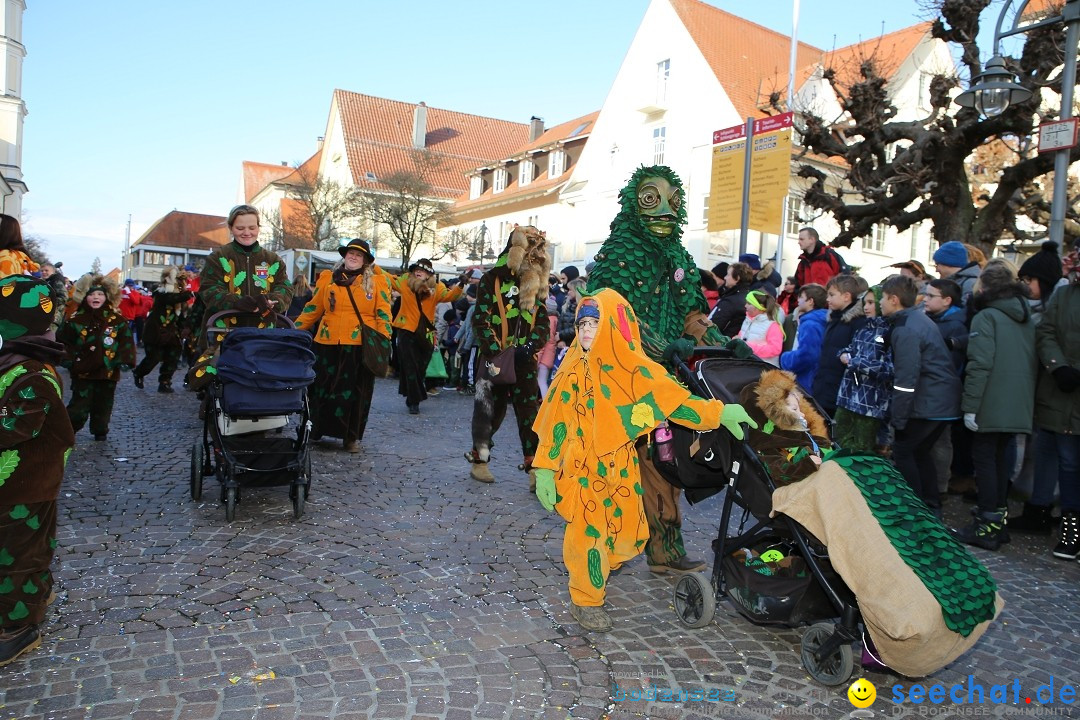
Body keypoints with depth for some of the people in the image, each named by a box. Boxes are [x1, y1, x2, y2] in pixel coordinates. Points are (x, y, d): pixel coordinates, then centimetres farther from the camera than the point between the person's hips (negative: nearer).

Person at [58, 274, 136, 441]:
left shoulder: (117, 320, 2)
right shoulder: (76, 319, 0)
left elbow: (127, 340, 4)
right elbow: (63, 341, 3)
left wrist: (125, 359, -7)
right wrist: (70, 360, -5)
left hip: (108, 370, 2)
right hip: (83, 370, -1)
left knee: (103, 404, 11)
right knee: (80, 404, -1)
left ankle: (100, 431, 27)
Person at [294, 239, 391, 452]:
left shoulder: (376, 282, 5)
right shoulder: (327, 278, 10)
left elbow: (383, 314, 2)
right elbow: (313, 308, 14)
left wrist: (383, 341, -6)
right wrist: (294, 331, 11)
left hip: (360, 346, -2)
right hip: (328, 344, 2)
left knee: (356, 393, 5)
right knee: (323, 389, 10)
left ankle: (351, 437, 17)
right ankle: (315, 431, 24)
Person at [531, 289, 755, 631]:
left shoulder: (635, 369, -3)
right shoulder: (574, 371, -8)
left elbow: (672, 397, 0)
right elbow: (554, 422, -7)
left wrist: (719, 413, -5)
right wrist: (545, 469, -10)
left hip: (621, 468, 4)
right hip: (582, 468, -3)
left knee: (628, 535, 10)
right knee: (590, 533, 1)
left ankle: (596, 575, 38)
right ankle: (586, 601, 22)